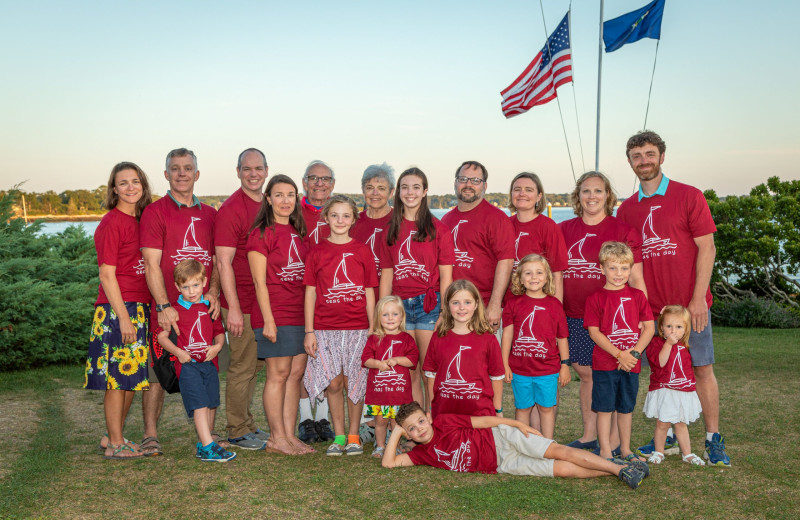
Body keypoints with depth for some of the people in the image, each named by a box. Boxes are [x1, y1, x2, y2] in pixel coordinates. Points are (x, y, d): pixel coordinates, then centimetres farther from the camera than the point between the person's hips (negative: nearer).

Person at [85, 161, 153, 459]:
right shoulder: (112, 223, -9)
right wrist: (123, 317, -16)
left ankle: (113, 436, 25)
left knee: (133, 376, 12)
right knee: (118, 376, -1)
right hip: (117, 309, -8)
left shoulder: (142, 220, 13)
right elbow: (107, 275, -13)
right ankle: (115, 444, 10)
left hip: (139, 307, 8)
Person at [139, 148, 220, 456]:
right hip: (167, 309, -4)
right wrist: (163, 306, -16)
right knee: (157, 374, 0)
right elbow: (151, 264, -7)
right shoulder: (155, 212, -1)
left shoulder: (209, 214, 14)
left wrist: (213, 292, -2)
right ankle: (150, 434, 12)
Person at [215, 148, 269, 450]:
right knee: (242, 366, 1)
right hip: (242, 303, -8)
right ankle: (238, 432, 14)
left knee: (256, 365, 16)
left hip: (263, 301, 8)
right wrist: (233, 309, -20)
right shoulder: (231, 209, -12)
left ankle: (247, 425, 29)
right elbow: (224, 263, -16)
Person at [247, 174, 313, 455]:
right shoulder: (261, 233, -5)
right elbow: (260, 282, -9)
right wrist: (268, 320, -14)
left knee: (296, 373, 7)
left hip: (300, 313, 7)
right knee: (279, 373, -2)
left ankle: (289, 434, 16)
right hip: (275, 314, -6)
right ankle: (277, 436, 9)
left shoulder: (298, 232, 15)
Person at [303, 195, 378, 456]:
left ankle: (354, 436, 17)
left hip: (357, 328, 0)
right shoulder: (317, 252, 5)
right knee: (333, 383, 0)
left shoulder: (362, 251, 5)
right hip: (325, 328, 0)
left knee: (353, 382, 3)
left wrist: (372, 329, 3)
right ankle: (338, 436, 15)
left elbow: (369, 292, 6)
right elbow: (310, 292, 5)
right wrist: (309, 331, 0)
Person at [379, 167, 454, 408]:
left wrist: (444, 313, -10)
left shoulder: (438, 228, 1)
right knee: (408, 375, 6)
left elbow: (446, 276, -2)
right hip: (399, 305, 3)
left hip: (429, 304, -3)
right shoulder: (392, 229, 11)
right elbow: (387, 275, 11)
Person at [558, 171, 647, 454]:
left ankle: (613, 442, 14)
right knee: (586, 373, 12)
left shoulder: (623, 230, -1)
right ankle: (588, 436, 25)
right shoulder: (564, 230, 9)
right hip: (574, 318, 4)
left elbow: (635, 279, -2)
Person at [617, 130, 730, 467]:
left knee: (702, 368, 2)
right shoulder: (627, 209, 9)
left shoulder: (688, 196, -2)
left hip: (690, 304, -3)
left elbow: (706, 249, -5)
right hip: (649, 307, 3)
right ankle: (666, 437, 20)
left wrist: (698, 299, -12)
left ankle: (713, 440, 11)